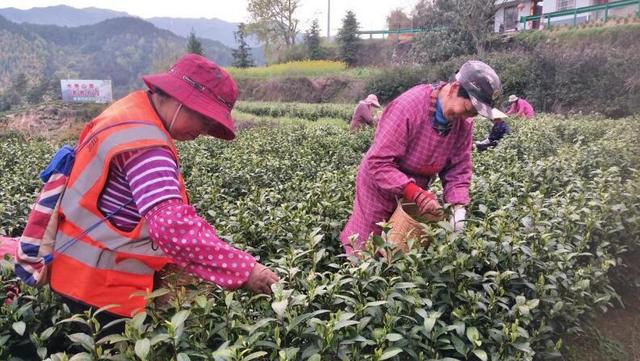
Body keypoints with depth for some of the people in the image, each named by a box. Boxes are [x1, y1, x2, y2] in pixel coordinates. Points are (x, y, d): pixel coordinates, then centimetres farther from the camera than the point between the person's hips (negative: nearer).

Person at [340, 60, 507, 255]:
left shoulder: (464, 122, -9)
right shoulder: (407, 107, -30)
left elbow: (458, 169, -6)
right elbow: (379, 163, -33)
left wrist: (458, 206, -23)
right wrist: (417, 194, -39)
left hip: (416, 192, 6)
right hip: (380, 188, -5)